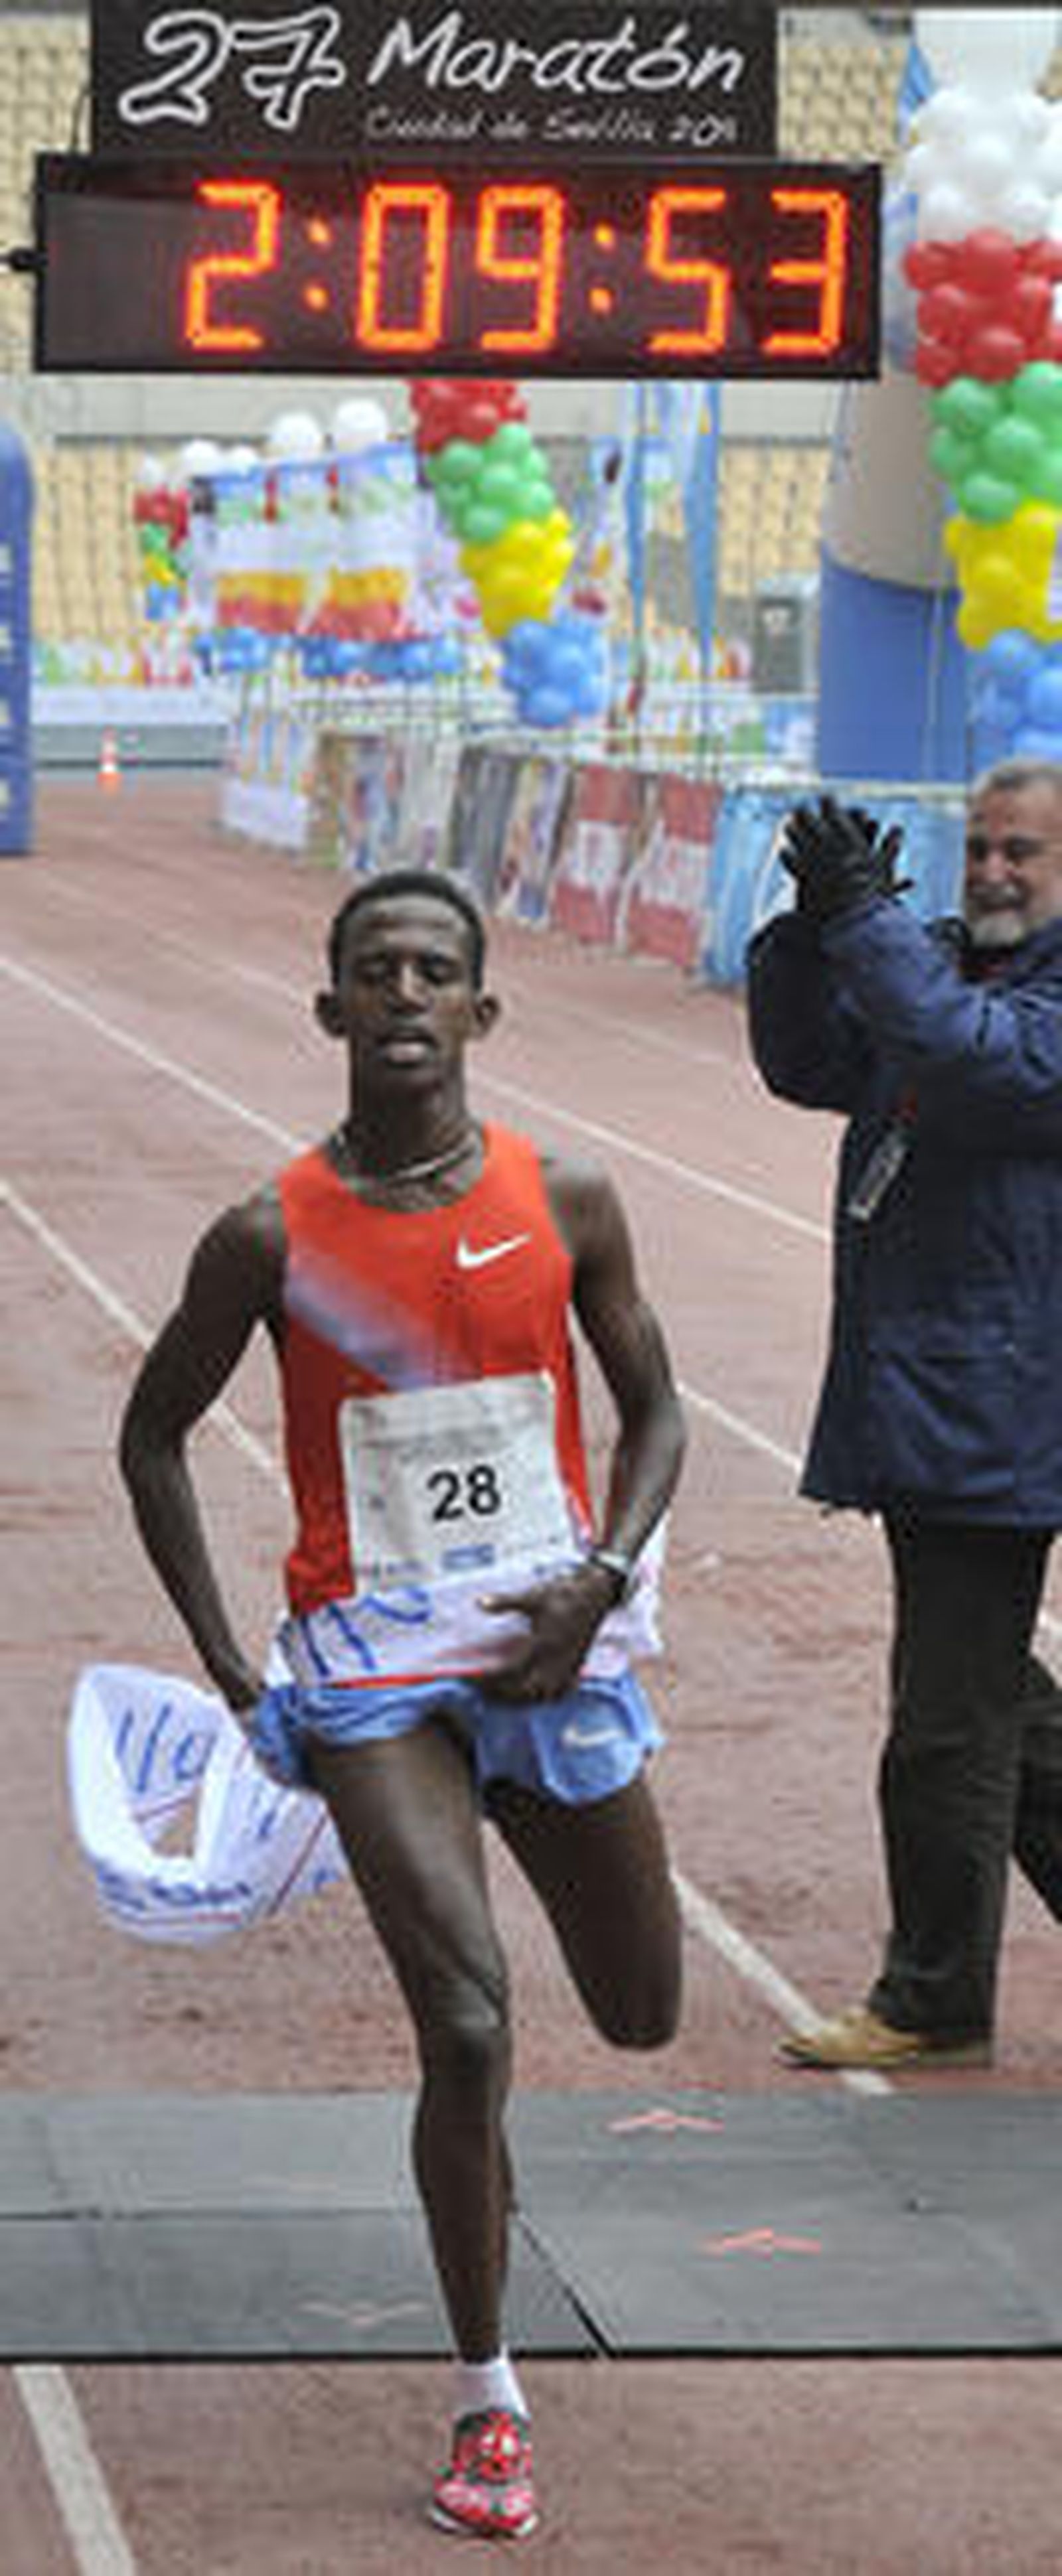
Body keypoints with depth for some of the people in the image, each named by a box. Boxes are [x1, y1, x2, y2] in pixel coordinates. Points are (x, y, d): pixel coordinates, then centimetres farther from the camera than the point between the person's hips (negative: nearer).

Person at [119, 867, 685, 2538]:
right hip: (372, 1667, -3)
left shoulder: (566, 1204, -3)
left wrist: (601, 1581, -9)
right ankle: (489, 2402, -2)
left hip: (553, 1643, 3)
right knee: (467, 2033, -15)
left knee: (643, 2020, 15)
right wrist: (226, 1669, 1)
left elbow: (653, 1411, 8)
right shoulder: (272, 1239, -7)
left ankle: (532, 1819, 50)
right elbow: (154, 1436, 6)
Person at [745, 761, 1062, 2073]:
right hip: (914, 1399, 9)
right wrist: (815, 930, -6)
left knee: (950, 1710, -4)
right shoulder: (940, 961, 13)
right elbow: (808, 1063, 10)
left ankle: (936, 2000, 6)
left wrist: (864, 917, -25)